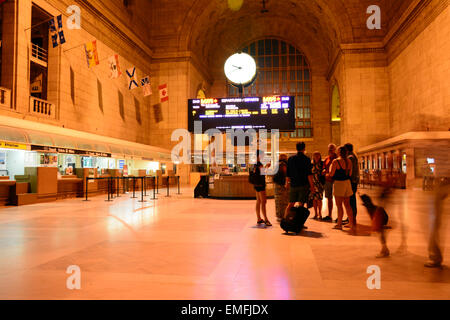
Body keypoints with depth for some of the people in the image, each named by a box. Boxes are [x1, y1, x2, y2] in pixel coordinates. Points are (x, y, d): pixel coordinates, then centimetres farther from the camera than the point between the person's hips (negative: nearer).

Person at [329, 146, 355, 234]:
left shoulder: (336, 161, -13)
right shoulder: (349, 161, 6)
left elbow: (331, 174, -10)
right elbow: (350, 174, 11)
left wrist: (331, 167, 6)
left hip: (339, 183, -6)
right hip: (347, 182, 6)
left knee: (339, 205, 2)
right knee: (347, 204, 9)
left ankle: (339, 224, 10)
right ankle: (352, 224, 6)